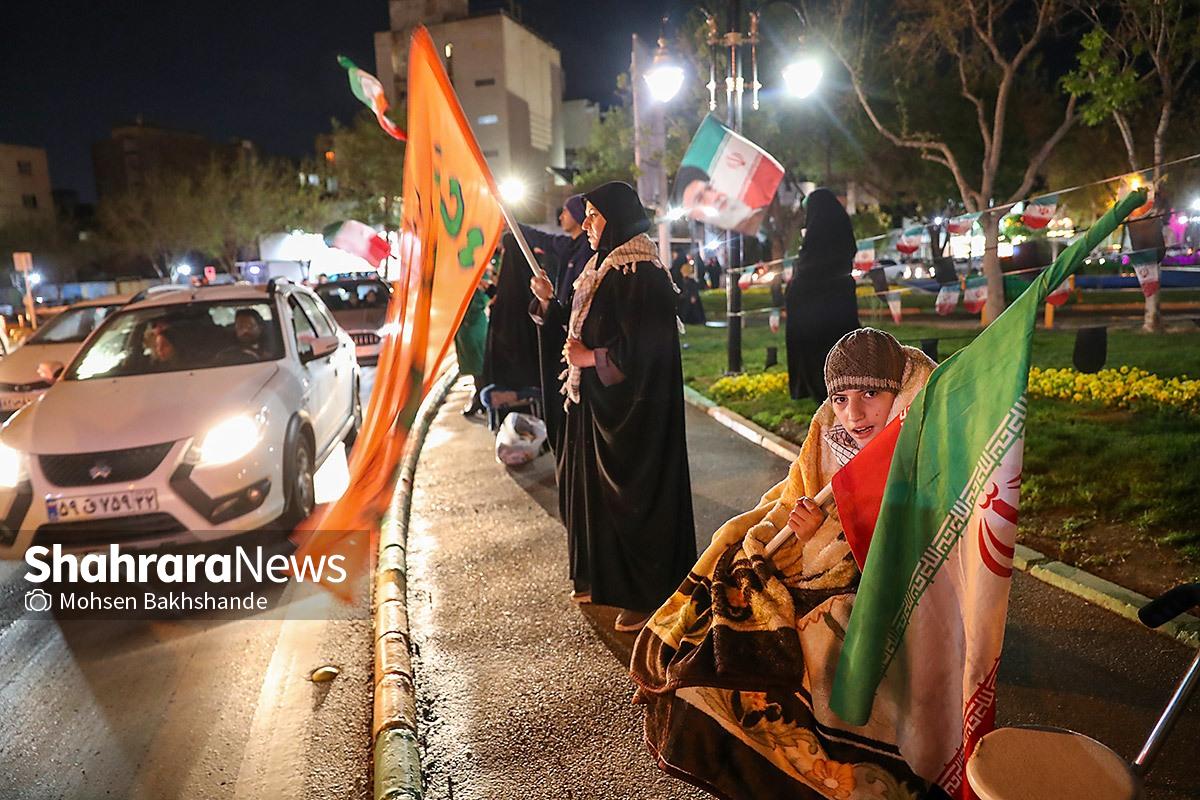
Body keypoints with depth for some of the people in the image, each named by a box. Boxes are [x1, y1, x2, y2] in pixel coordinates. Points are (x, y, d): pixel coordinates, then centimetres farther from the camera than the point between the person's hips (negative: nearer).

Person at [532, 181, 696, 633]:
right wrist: (549, 303, 9)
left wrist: (592, 357, -17)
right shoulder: (603, 267, 12)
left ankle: (645, 595, 14)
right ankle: (603, 577, 32)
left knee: (630, 493, -1)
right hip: (598, 401, 10)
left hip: (632, 407, -10)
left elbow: (646, 347, -23)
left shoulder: (641, 273, -18)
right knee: (593, 486, 16)